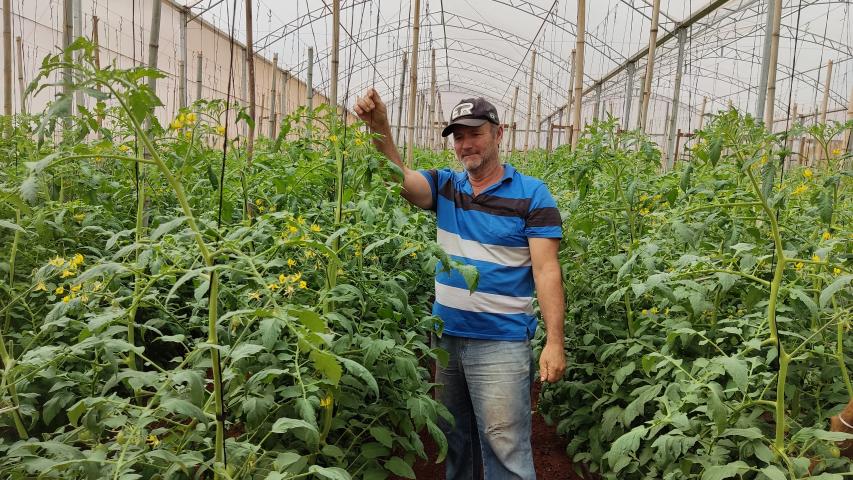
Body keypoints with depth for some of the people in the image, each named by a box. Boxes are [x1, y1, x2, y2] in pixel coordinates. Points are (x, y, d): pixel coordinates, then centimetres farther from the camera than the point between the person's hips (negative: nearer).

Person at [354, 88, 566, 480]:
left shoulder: (531, 194, -6)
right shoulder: (444, 186, 5)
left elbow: (546, 270, -11)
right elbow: (401, 180, -14)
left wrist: (554, 343, -16)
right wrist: (379, 130, -32)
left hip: (500, 342, -5)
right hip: (446, 334, 5)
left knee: (505, 446, 1)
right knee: (454, 435, 20)